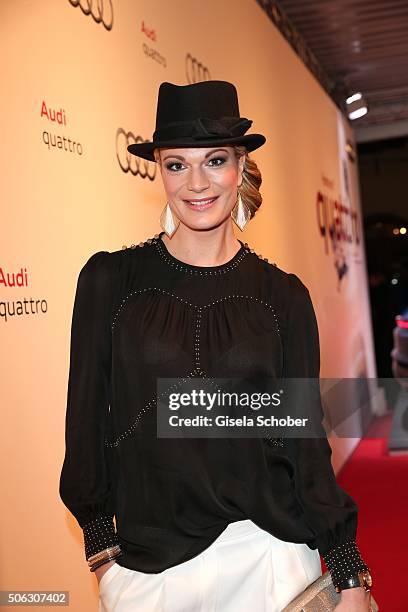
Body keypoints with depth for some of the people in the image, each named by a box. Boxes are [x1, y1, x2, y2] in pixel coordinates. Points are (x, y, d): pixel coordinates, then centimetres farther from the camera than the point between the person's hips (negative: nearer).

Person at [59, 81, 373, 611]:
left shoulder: (283, 295, -2)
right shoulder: (110, 278, -5)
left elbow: (305, 440, -1)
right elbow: (87, 417, 0)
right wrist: (101, 544, 0)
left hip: (268, 553, 1)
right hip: (145, 564, 0)